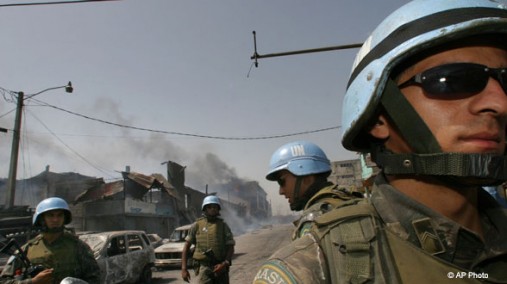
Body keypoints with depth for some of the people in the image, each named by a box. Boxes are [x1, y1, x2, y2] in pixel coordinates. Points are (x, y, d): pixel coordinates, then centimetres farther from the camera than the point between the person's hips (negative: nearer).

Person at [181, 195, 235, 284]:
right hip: (203, 267, -2)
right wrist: (184, 268, -2)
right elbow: (187, 246, 5)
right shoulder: (197, 225, 2)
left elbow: (231, 248, 3)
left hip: (220, 267, 2)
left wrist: (225, 264, -13)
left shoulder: (224, 226, 5)